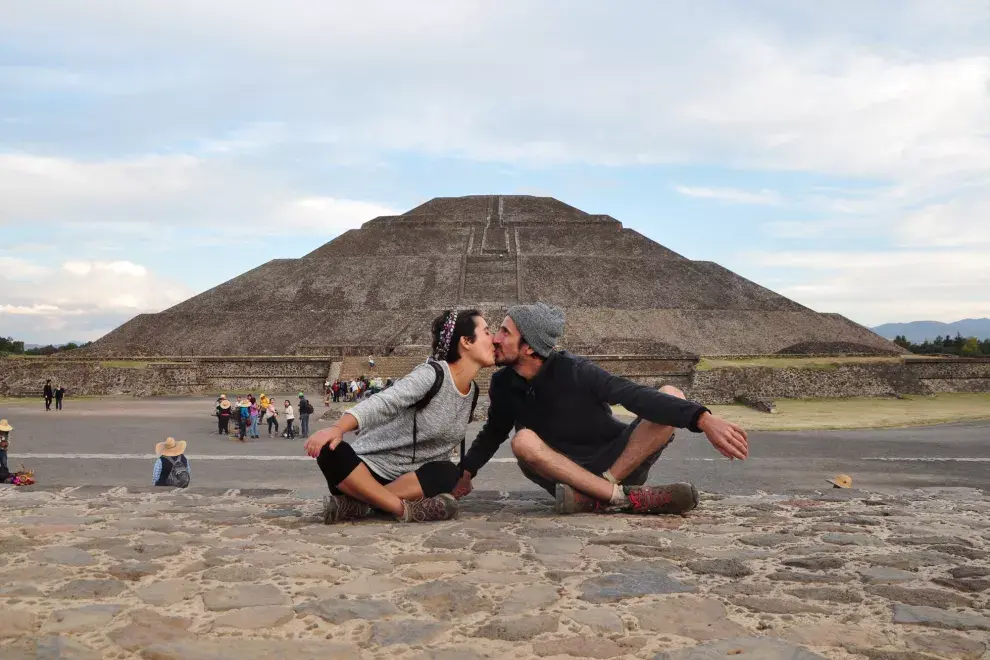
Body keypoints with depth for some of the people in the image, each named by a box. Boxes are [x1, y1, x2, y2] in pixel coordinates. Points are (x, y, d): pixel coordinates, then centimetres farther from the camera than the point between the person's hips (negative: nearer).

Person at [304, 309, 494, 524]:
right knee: (331, 452, -36)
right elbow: (382, 403, -30)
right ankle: (405, 510, -38)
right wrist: (337, 428, -45)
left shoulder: (472, 392, 6)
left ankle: (357, 503, -30)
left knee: (448, 473, -29)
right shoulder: (432, 374, -16)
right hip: (366, 469, -5)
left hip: (405, 479, 5)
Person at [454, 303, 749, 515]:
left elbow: (636, 395, -31)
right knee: (523, 441, -30)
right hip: (567, 474, 2)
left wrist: (704, 419, -43)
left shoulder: (574, 371, -19)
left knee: (671, 395, -24)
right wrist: (465, 472, -1)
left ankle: (596, 495, -31)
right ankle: (625, 497, -32)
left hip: (616, 461, -1)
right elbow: (494, 432, 13)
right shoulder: (503, 384, -6)